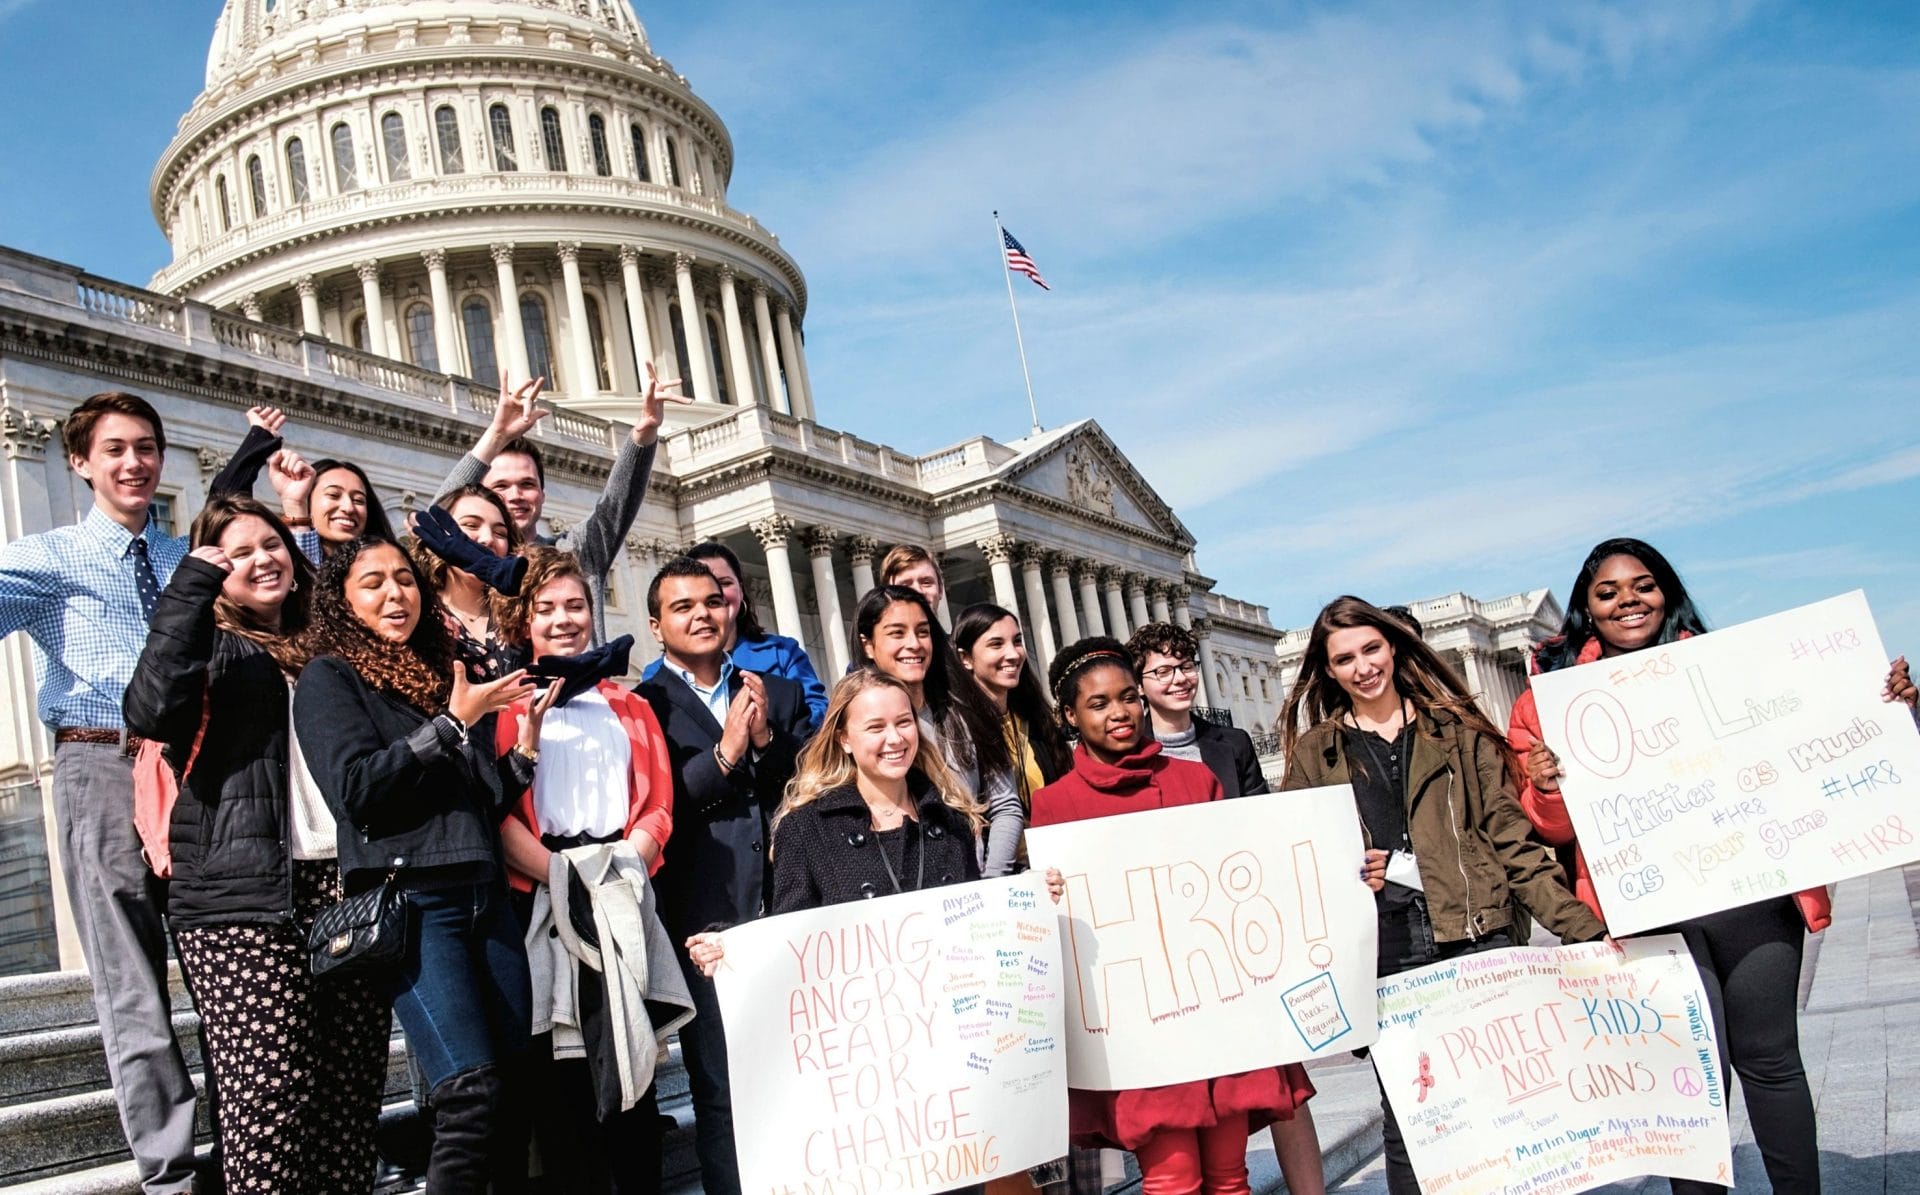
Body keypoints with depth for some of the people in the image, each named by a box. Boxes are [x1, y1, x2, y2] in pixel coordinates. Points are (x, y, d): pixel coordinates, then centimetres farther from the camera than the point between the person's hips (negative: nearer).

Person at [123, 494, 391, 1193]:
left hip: (345, 891, 5)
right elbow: (150, 712, -14)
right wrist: (191, 587, -10)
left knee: (352, 1097, 2)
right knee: (271, 1103, -11)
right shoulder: (214, 646, 8)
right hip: (242, 898, -4)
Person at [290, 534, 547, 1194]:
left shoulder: (450, 677, 20)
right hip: (411, 900, -6)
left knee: (516, 1088, 4)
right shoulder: (328, 678, 4)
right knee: (470, 1091, -17)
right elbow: (354, 787, -11)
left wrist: (523, 750, 7)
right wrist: (451, 724, -12)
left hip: (487, 896, 6)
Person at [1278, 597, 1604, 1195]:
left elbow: (1512, 840, 6)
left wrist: (1583, 926, -1)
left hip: (1475, 936, 0)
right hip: (1381, 953, 0)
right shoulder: (1314, 753, 11)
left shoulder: (1457, 730, 10)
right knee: (1406, 1123, 4)